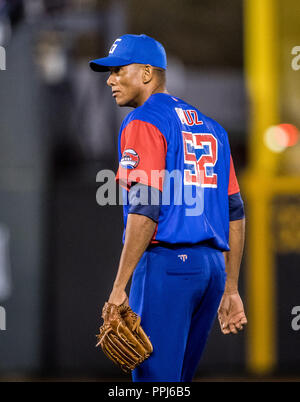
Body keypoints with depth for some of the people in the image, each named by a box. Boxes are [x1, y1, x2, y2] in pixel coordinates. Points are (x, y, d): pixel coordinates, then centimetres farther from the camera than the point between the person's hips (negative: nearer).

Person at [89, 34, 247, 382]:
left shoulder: (143, 122, -4)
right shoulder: (209, 127, 20)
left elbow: (145, 210, -15)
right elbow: (234, 213, 18)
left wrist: (119, 286, -17)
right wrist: (230, 289, 21)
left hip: (166, 264, -8)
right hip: (213, 267, 8)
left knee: (154, 378, -8)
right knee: (176, 381, 15)